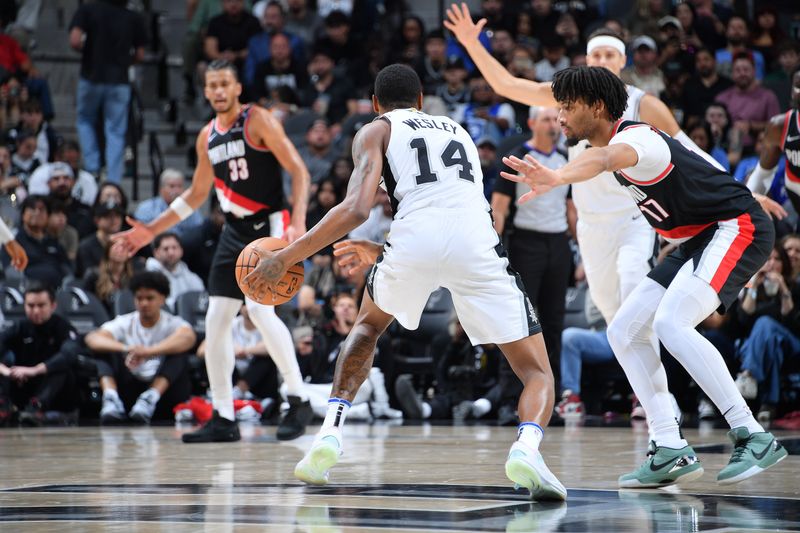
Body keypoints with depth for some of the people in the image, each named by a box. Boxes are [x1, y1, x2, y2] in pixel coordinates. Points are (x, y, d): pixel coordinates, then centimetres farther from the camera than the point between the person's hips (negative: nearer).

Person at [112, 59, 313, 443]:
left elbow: (298, 170, -13)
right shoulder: (207, 137, 12)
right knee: (216, 321, 1)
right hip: (235, 232, 7)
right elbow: (196, 195, 25)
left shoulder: (258, 121, -8)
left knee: (260, 308, -23)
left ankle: (299, 401, -11)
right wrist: (152, 230, 22)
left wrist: (298, 221, -26)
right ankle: (223, 419, 7)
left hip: (269, 225, -7)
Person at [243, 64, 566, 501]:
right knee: (538, 373, 8)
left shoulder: (376, 131, 20)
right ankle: (526, 447, -24)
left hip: (415, 243, -1)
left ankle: (330, 433, 17)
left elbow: (357, 209, 2)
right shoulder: (457, 131, 36)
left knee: (368, 324, 32)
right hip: (476, 245, 1)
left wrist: (286, 257, 6)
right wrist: (379, 250, 56)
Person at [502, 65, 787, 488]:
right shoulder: (623, 140, 9)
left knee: (671, 324, -28)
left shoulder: (635, 137, -23)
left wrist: (557, 178, -68)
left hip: (737, 227, -11)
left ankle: (753, 438, -23)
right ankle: (672, 451, 0)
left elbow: (605, 158, -47)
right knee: (624, 332, 1)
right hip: (697, 242, 11)